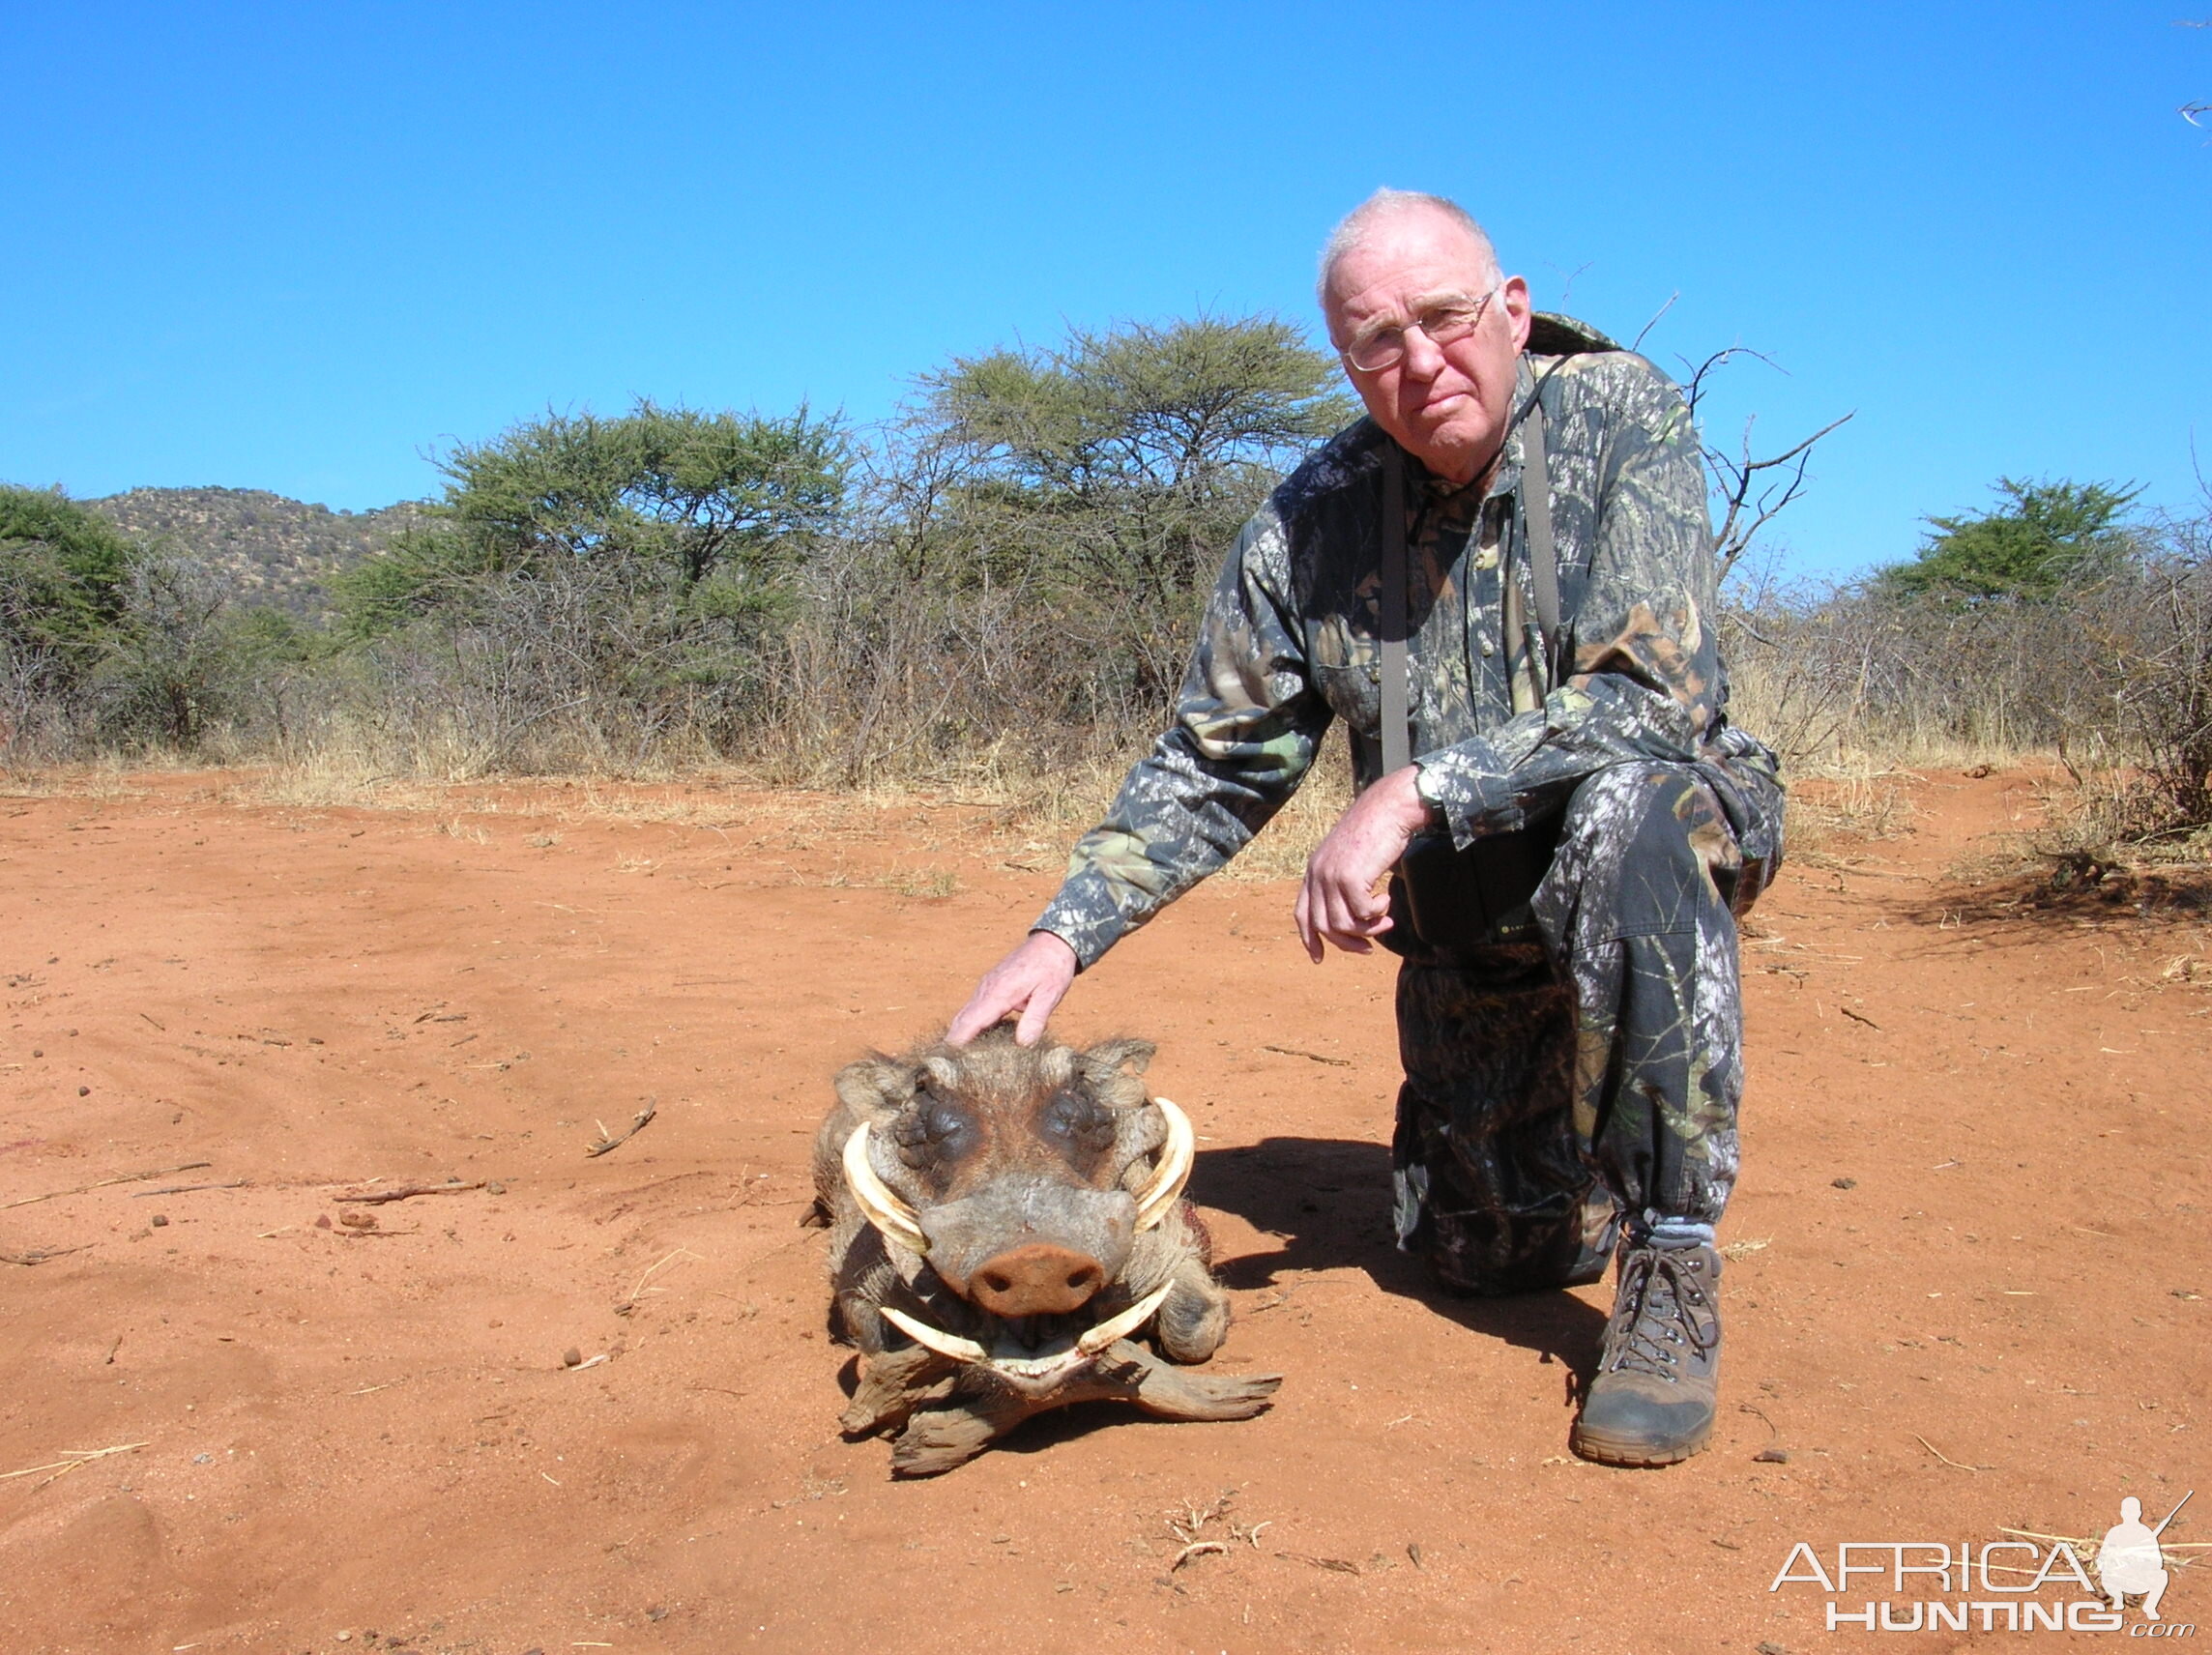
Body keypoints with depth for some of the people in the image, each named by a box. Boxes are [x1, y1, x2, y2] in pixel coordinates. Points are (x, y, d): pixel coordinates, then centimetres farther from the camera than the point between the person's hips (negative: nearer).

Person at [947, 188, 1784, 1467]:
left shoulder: (1621, 416, -18)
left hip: (1675, 829, -3)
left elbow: (1659, 694, -29)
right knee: (1483, 1250, 2)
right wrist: (1064, 936, -15)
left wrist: (1411, 795, -35)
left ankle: (1676, 1276, -24)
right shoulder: (1314, 523, -9)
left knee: (1624, 809, -39)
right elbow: (1212, 768, -4)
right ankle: (1591, 1139, 38)